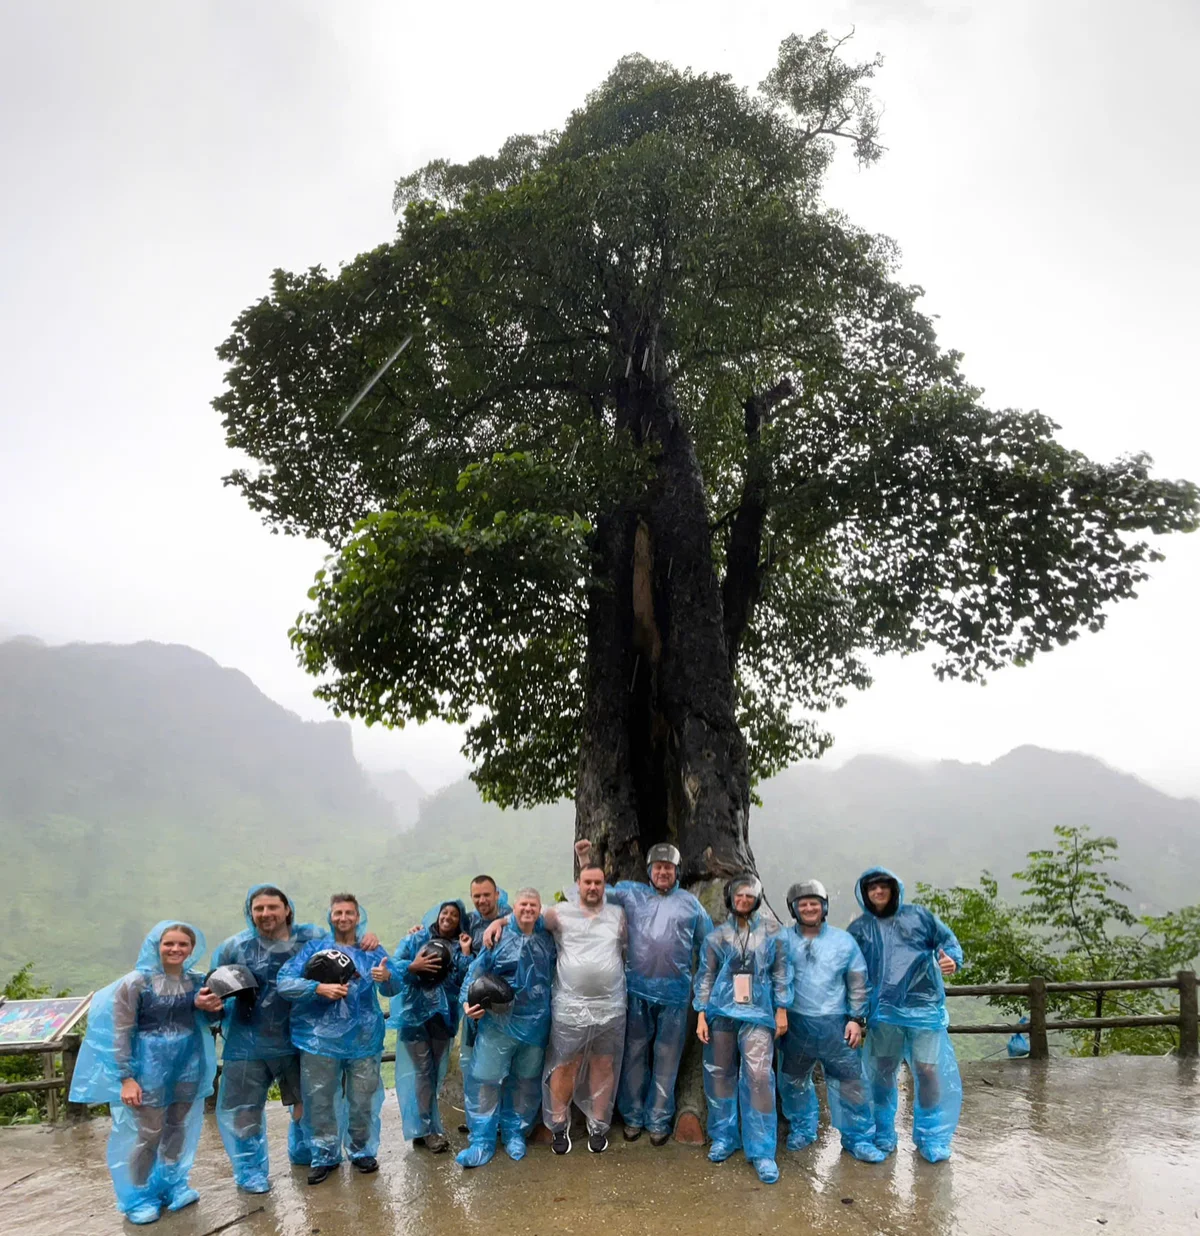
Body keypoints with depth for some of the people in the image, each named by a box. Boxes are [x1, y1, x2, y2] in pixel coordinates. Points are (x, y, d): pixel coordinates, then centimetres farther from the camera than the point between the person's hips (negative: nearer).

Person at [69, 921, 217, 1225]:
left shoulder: (196, 981, -1)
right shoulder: (136, 982, -15)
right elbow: (121, 1032, -13)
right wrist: (126, 1077, -16)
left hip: (188, 1066, 5)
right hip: (149, 1068, -5)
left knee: (179, 1128, 16)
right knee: (149, 1133, 2)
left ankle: (171, 1184, 37)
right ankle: (139, 1197, 24)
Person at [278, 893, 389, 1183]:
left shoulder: (372, 951, 6)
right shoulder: (313, 948, 1)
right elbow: (284, 983, -9)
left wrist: (387, 977, -26)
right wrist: (320, 988, -23)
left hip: (363, 1039, 1)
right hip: (320, 1039, -1)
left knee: (363, 1101, 8)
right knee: (320, 1102, 6)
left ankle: (362, 1152, 28)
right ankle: (325, 1157, 25)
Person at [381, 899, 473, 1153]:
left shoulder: (459, 946, 6)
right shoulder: (415, 939, 0)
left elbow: (465, 980, -5)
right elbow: (392, 968, -7)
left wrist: (466, 954, -13)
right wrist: (413, 967, -21)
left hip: (444, 1014, 3)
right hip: (415, 1011, -3)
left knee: (436, 1070, 9)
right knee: (421, 1069, -4)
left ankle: (423, 1124, 24)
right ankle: (427, 1129, 3)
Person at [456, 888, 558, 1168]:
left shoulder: (547, 939, 5)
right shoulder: (499, 937, -5)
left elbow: (551, 975, 16)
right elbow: (476, 972, -5)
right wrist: (467, 1001, -16)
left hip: (535, 1024, 3)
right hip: (498, 1022, -3)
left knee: (526, 1081, 14)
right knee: (485, 1080, -2)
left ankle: (516, 1134, 31)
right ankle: (483, 1142, 10)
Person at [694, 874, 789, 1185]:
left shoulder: (771, 930, 5)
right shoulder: (717, 935, 6)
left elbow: (780, 972, 8)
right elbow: (705, 976, 6)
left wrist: (781, 1010, 4)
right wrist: (701, 1015, 2)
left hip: (757, 1012, -2)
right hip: (721, 1011, 2)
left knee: (759, 1076, -10)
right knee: (720, 1074, 9)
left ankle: (762, 1151, 0)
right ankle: (723, 1137, 26)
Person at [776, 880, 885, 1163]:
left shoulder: (844, 940, 4)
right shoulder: (783, 940, 1)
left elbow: (858, 983, 7)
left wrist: (857, 1019, 1)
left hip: (835, 1024, 0)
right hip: (795, 1024, 1)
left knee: (850, 1080, 0)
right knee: (793, 1080, 11)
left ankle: (858, 1137, 16)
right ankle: (802, 1129, 32)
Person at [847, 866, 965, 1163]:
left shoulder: (917, 915, 6)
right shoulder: (859, 928, 8)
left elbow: (946, 938, 7)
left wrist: (951, 958, -15)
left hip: (924, 1005, -1)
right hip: (884, 1010, 1)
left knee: (928, 1070, -3)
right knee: (882, 1071, 7)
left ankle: (931, 1136, 17)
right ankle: (883, 1133, 26)